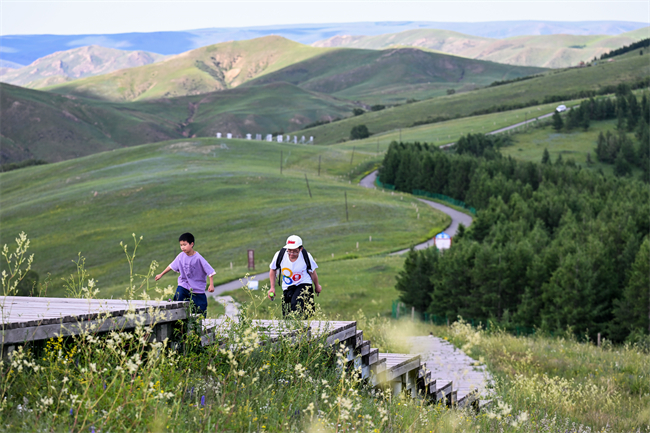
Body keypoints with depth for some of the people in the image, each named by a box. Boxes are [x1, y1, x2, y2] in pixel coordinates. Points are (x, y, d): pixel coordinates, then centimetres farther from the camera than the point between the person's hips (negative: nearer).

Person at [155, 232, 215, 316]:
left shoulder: (198, 258, -17)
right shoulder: (181, 256, -3)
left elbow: (210, 272, -16)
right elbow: (172, 266, 14)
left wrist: (211, 285, -23)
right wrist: (161, 274, 23)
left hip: (197, 289, -3)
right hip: (183, 286, 3)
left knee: (201, 312, 2)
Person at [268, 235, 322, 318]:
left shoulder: (306, 256, -16)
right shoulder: (280, 255, -14)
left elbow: (312, 272, 4)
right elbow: (273, 270, 7)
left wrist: (317, 286, 20)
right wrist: (272, 288, 6)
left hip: (304, 285, -3)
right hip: (287, 288, 3)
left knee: (296, 303, -33)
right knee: (287, 316, 0)